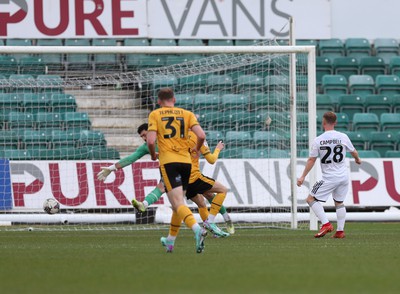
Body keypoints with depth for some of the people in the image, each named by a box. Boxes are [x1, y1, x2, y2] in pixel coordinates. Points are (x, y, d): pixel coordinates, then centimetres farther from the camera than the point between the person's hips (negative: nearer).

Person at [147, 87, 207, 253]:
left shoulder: (155, 115, 5)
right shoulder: (187, 114, 11)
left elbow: (151, 141, -7)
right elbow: (201, 135, -1)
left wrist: (153, 155, 13)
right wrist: (196, 150, 19)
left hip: (168, 162, -4)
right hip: (186, 161, 4)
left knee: (178, 204, -13)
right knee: (178, 202, 18)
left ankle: (197, 229, -38)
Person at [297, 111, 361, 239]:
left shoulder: (318, 140, -8)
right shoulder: (343, 137, -1)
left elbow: (311, 160, -5)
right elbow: (353, 152, 15)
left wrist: (303, 177, 3)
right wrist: (357, 159, 38)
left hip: (329, 178, -4)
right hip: (344, 176, 4)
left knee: (311, 199, 3)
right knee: (339, 203, 20)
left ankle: (326, 224, -11)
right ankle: (340, 231, 16)